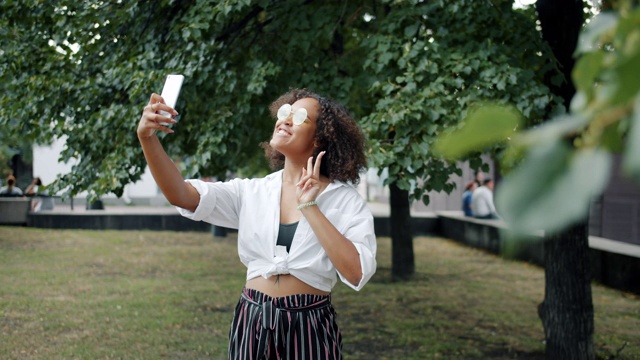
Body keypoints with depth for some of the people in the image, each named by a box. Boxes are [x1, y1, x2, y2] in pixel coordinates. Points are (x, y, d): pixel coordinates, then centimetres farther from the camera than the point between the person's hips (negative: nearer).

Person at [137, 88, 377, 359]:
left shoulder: (345, 201, -4)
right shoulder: (252, 192, 4)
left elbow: (357, 273, -18)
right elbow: (181, 195, -9)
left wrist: (310, 206, -18)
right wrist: (147, 138, -23)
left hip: (309, 328, -3)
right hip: (252, 323, 3)